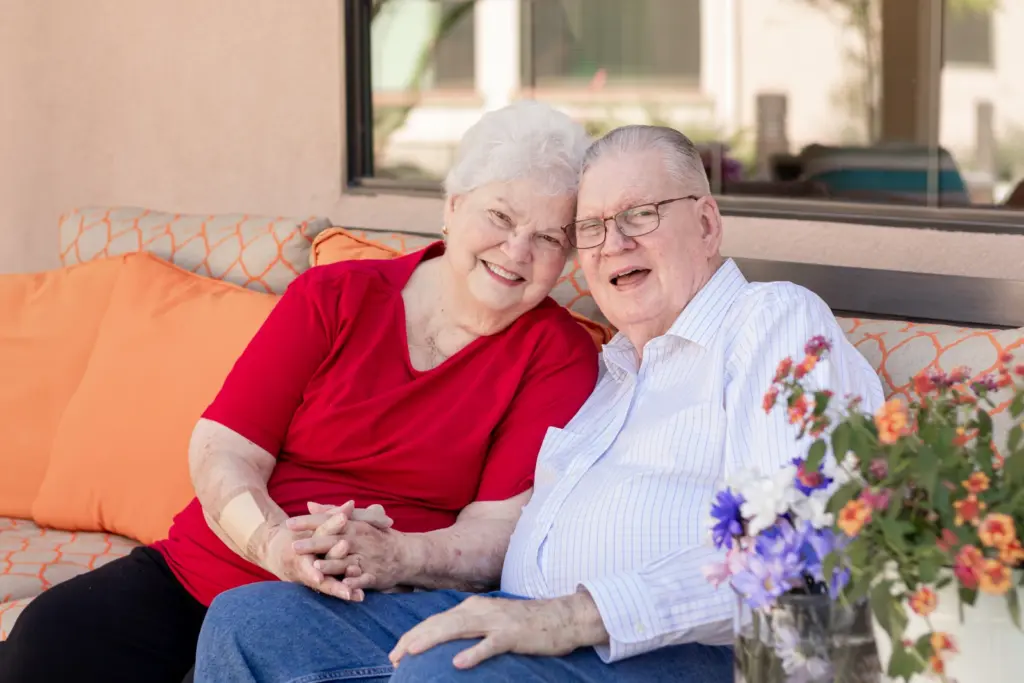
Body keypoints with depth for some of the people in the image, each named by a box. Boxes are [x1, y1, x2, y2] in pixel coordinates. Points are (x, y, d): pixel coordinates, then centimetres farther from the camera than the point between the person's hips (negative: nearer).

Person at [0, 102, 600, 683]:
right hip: (201, 571, 2)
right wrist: (274, 543, -22)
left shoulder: (559, 354, 2)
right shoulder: (333, 298, 7)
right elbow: (220, 451, 1)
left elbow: (501, 526, -7)